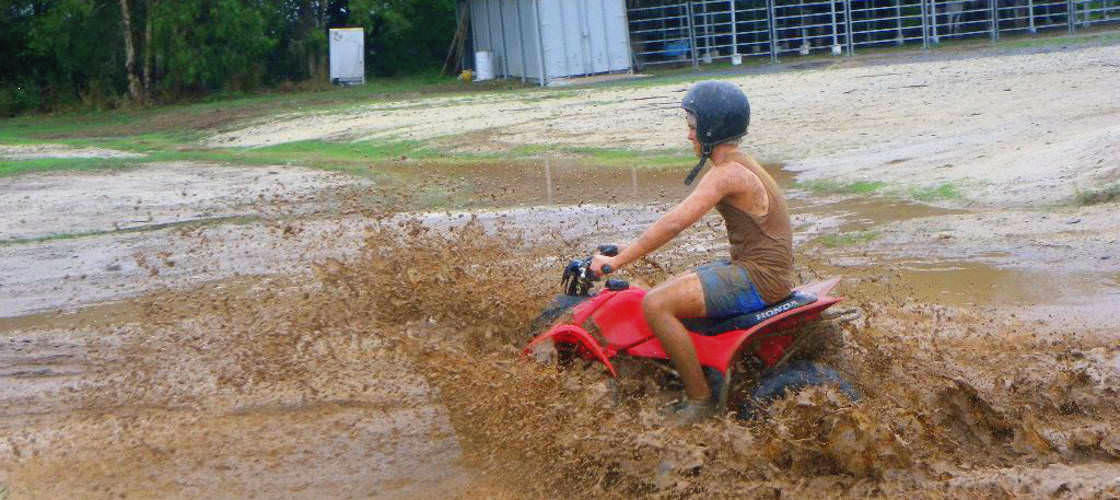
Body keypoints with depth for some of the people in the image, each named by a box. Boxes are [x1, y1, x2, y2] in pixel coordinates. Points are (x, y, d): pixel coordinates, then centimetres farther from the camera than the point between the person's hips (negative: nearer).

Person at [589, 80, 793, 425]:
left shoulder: (727, 174, -17)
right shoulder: (738, 165, 15)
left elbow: (674, 223, -24)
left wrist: (618, 260, -21)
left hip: (758, 278, -10)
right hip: (751, 267, 10)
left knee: (656, 304, -19)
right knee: (667, 290, 21)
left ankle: (699, 399, -11)